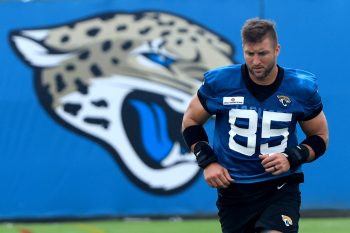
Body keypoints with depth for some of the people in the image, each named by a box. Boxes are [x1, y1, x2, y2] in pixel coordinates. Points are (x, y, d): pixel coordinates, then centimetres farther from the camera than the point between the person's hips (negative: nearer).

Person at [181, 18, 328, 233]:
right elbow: (191, 121, 10)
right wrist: (207, 162, -3)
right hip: (232, 189, 2)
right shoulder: (219, 82, -5)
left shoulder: (301, 88, -4)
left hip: (280, 188, -2)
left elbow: (320, 137, 8)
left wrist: (291, 158, -11)